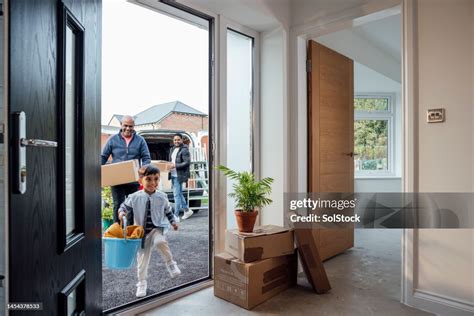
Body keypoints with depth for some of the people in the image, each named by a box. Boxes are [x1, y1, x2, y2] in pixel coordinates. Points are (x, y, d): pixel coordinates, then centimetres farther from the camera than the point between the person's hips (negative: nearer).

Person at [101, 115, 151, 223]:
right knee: (118, 205, 1)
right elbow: (103, 157, 8)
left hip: (133, 181, 1)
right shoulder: (113, 139, 5)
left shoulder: (140, 140, 4)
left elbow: (146, 158, 2)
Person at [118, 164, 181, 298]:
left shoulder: (162, 197, -4)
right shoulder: (134, 197, -7)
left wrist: (173, 222, 1)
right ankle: (142, 284, 30)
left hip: (157, 228, -1)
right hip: (141, 232, 2)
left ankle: (170, 263, -13)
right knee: (142, 258, 9)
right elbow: (125, 206, 7)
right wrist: (121, 212, -13)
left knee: (160, 242, -35)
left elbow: (168, 211, 10)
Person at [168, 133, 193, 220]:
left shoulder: (184, 150, -11)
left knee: (177, 195, -6)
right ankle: (187, 210, 31)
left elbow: (187, 162, -17)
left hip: (179, 176, -9)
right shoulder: (172, 149, 16)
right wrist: (170, 165, 2)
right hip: (173, 175, 9)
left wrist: (175, 165, -20)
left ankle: (176, 215, 1)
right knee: (179, 194, 16)